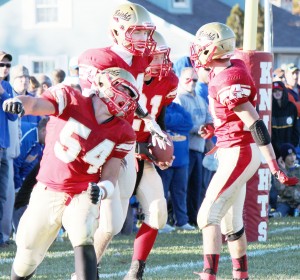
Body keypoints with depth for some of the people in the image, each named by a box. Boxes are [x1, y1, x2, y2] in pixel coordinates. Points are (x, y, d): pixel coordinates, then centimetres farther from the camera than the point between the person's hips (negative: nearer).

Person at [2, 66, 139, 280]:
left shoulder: (122, 133, -3)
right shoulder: (71, 100, -12)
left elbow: (110, 178, -4)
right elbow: (36, 104, -31)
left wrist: (101, 191, -29)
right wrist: (19, 102, -55)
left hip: (83, 196, 1)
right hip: (47, 192, -1)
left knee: (83, 240, -28)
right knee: (27, 257, 8)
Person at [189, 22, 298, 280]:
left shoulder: (227, 82, -23)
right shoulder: (233, 67, 5)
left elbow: (255, 124, -25)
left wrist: (274, 167, -26)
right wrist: (215, 130, 9)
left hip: (238, 154, -10)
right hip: (234, 153, 10)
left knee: (208, 216, -12)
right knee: (230, 220, 16)